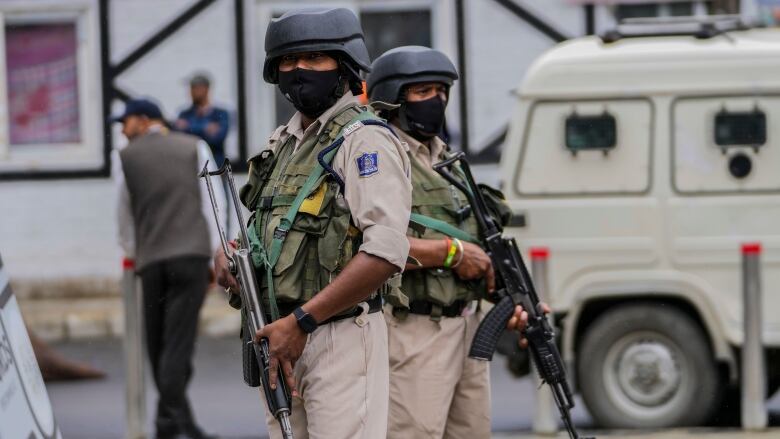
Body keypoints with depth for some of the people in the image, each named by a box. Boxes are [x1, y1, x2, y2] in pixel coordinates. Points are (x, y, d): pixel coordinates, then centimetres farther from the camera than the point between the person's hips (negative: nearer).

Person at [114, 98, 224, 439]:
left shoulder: (127, 157, 9)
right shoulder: (194, 148, 11)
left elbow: (124, 214, 17)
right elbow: (212, 202, 5)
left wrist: (131, 252, 33)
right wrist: (217, 254, 7)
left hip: (151, 259, 0)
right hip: (192, 254, 0)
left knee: (158, 342, 9)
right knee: (178, 339, -6)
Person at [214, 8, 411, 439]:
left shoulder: (364, 141, -9)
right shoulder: (282, 143, 17)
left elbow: (385, 252, -21)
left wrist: (300, 321, -21)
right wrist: (227, 254, 6)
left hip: (340, 338, -9)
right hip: (280, 340, 9)